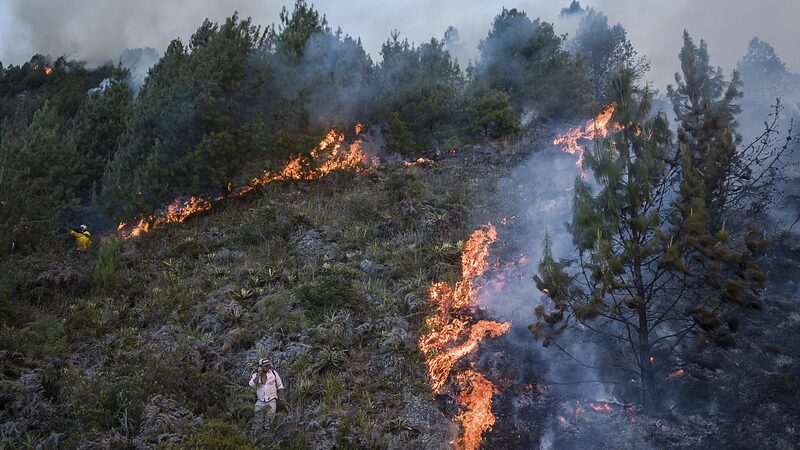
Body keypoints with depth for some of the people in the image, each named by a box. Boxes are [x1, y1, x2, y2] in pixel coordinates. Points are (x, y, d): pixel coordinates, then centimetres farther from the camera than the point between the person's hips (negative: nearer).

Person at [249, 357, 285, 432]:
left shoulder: (273, 373, -2)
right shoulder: (255, 375, 0)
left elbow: (280, 385, 6)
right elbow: (252, 384, -19)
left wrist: (282, 397, 3)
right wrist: (259, 374, -17)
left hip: (271, 400, 0)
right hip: (260, 401, 0)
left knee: (269, 419, 2)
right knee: (258, 419, 1)